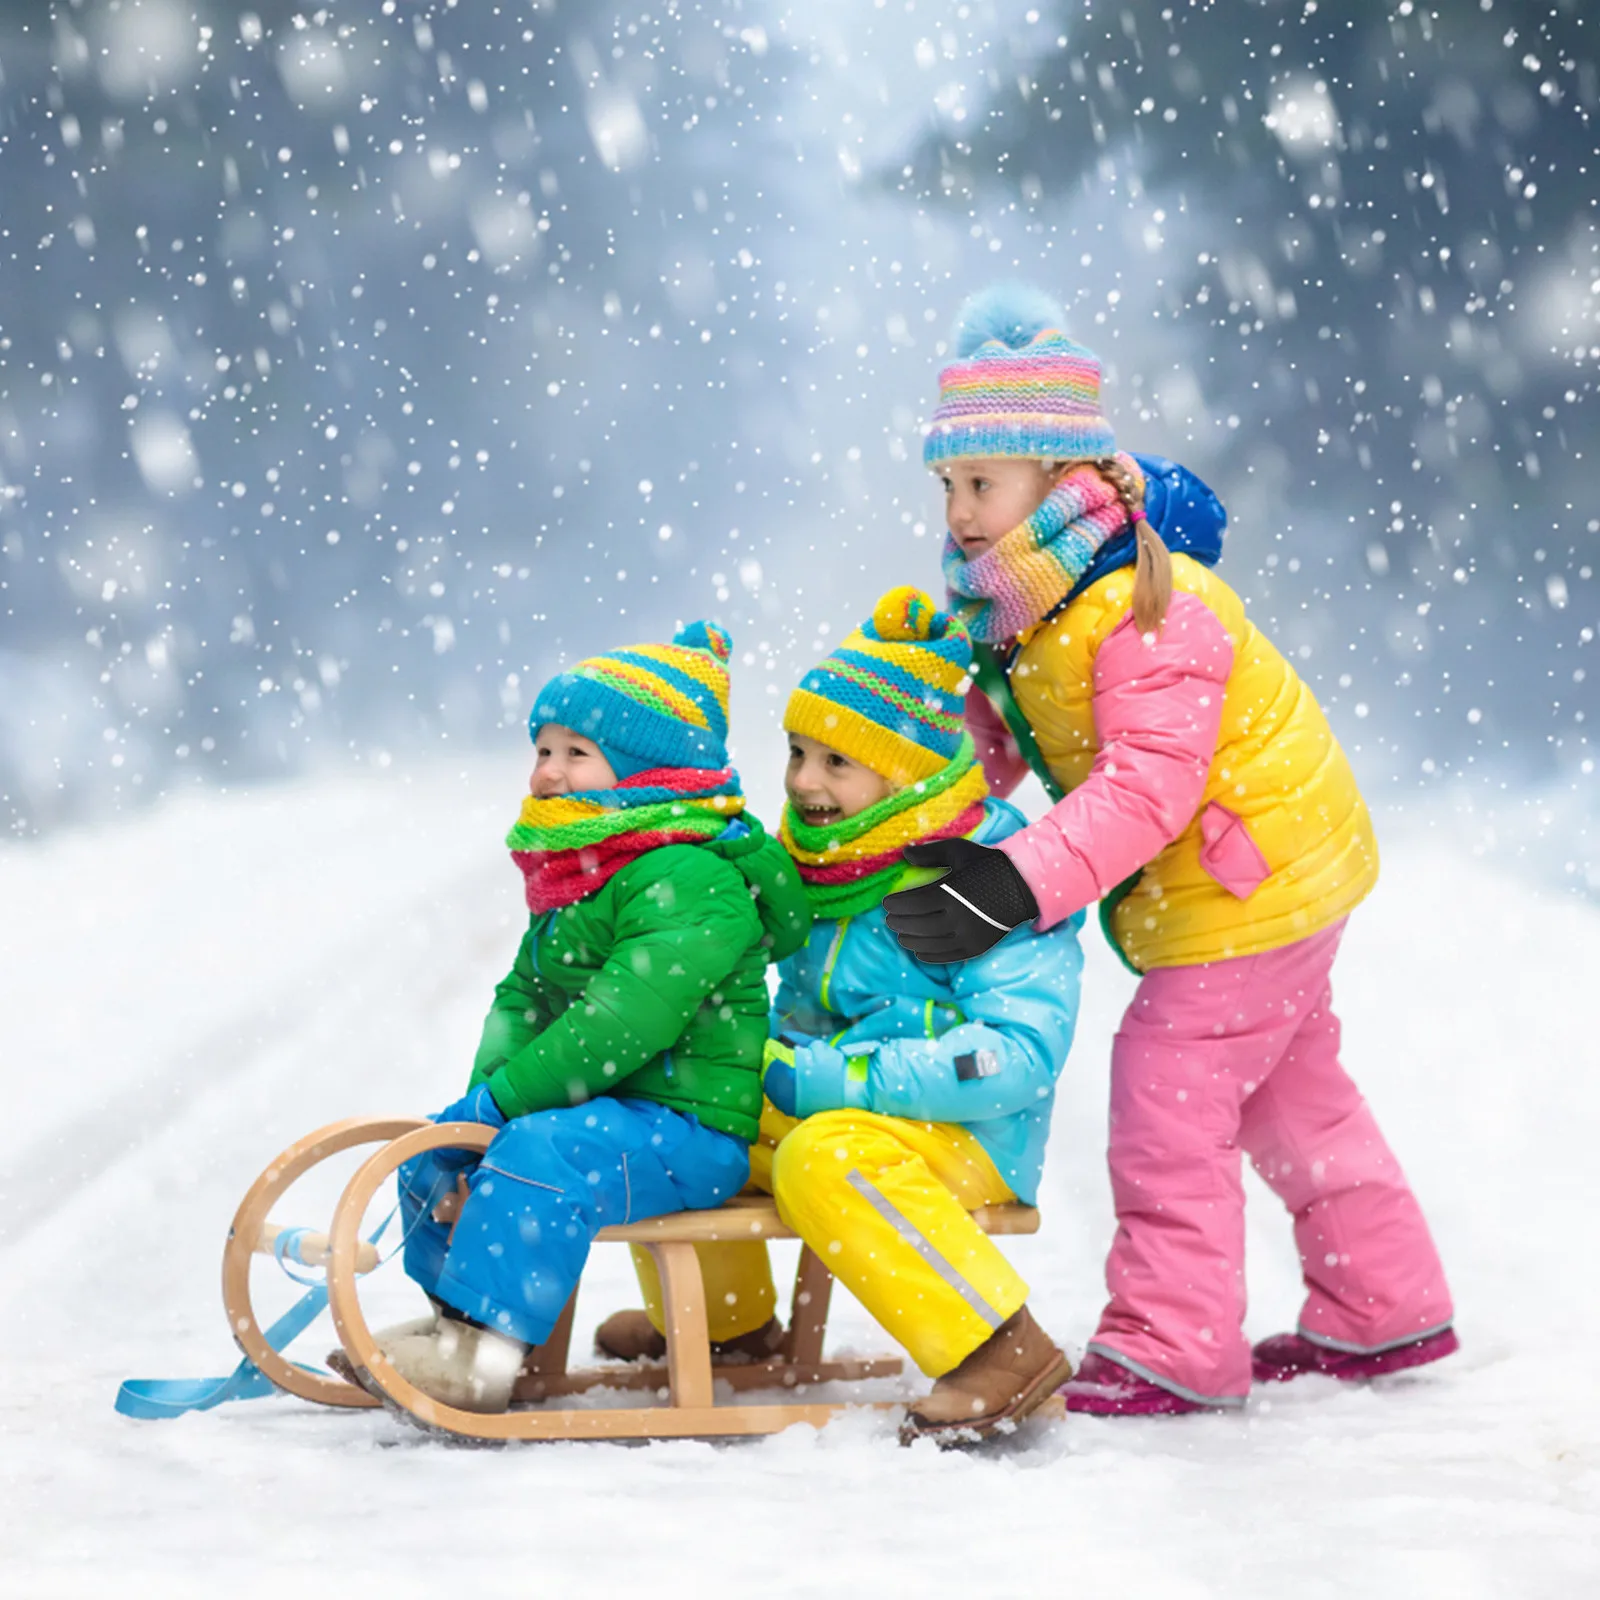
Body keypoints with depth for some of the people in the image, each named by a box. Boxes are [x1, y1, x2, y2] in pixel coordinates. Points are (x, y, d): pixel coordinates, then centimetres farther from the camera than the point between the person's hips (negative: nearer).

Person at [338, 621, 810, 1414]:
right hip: (606, 1107, 11)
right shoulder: (572, 879, 14)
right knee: (439, 1142, 11)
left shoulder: (690, 883, -20)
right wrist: (493, 1080, -3)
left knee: (539, 1152, -33)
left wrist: (505, 1096, -24)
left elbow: (622, 1025, -28)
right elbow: (526, 992, 17)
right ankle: (458, 1322, 21)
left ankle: (483, 1353, -32)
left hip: (691, 1128, -11)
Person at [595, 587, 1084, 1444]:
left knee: (825, 1156, -36)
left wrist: (819, 1079, -27)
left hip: (964, 1141, -9)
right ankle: (725, 1317, 28)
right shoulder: (806, 860, 7)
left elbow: (1018, 1054, -26)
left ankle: (1002, 1349, -30)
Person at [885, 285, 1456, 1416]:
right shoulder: (1018, 598, 2)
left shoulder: (1145, 604, -29)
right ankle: (1385, 1309, 31)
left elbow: (1148, 781, -35)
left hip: (1252, 882, -10)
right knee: (1290, 1091, 19)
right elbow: (992, 737, 9)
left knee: (1169, 1091, -8)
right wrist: (914, 830, -6)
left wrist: (1018, 885, -42)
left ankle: (1172, 1350, 1)